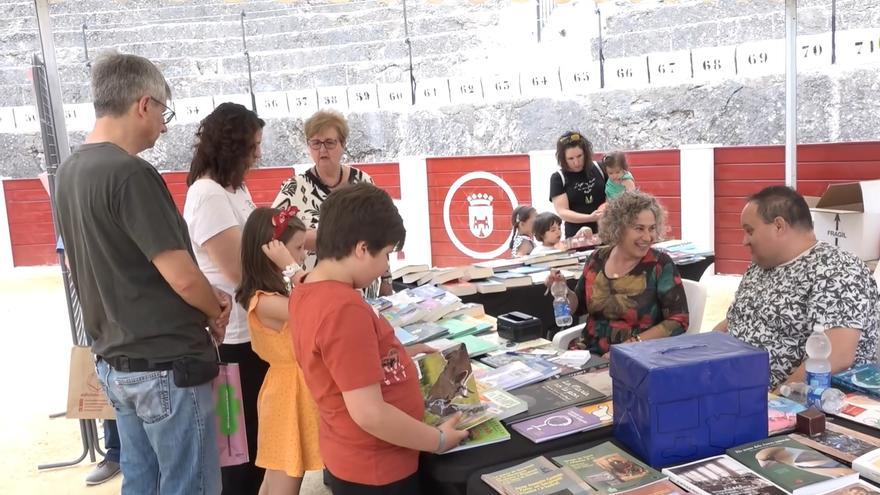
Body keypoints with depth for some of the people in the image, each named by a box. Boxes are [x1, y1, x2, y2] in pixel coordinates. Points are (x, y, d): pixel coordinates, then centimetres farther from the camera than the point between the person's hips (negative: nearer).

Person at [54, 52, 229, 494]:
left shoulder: (69, 171, 6)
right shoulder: (130, 173, -21)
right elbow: (181, 277, -22)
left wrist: (206, 296, 7)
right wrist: (216, 310, -1)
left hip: (113, 361, 9)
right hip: (165, 365, -8)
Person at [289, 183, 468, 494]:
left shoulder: (307, 292, -1)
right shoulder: (344, 308, -29)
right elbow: (369, 414, -28)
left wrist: (400, 354, 8)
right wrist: (438, 440, -16)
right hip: (375, 469, -8)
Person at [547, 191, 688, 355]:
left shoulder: (660, 264, -7)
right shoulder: (597, 259, 4)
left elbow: (678, 321, -9)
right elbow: (579, 306, 16)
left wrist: (635, 343, -19)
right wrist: (563, 290, -4)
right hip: (591, 352, 3)